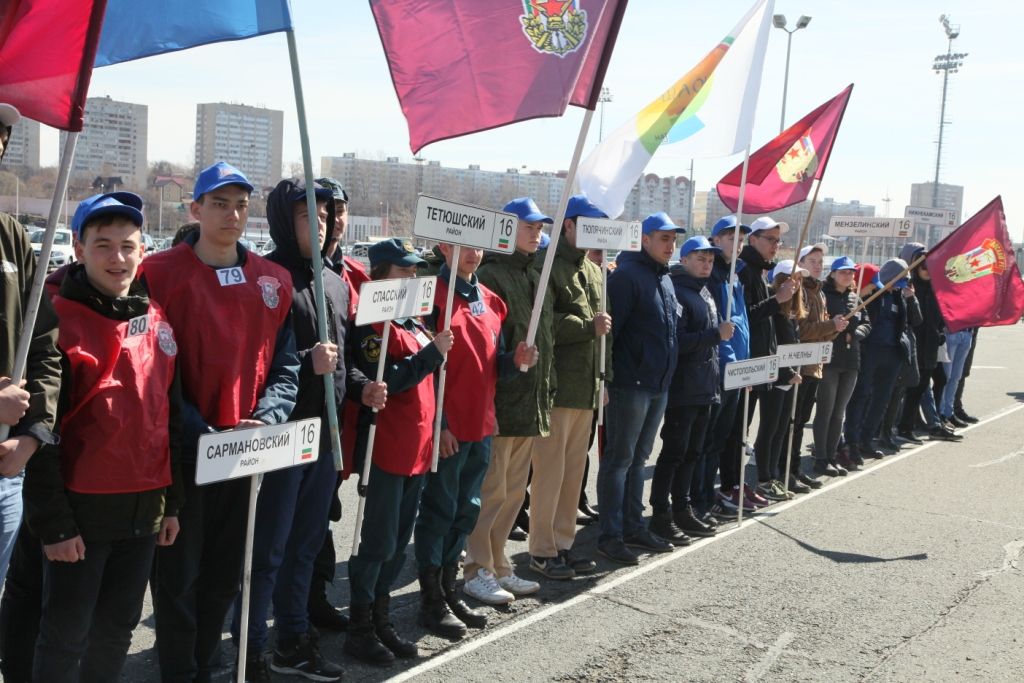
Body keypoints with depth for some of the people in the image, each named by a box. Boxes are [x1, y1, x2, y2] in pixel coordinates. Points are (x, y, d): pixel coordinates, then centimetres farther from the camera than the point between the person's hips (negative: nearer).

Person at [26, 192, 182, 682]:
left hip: (145, 510, 5)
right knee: (65, 638, 6)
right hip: (81, 512, -5)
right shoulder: (60, 322, -11)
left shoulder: (156, 319, 7)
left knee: (117, 630, 17)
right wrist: (52, 523, -14)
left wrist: (173, 500, 13)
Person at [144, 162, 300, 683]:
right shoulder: (161, 273, -7)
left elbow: (285, 365, 6)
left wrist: (266, 418, -11)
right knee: (179, 572, 6)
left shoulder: (274, 280, 7)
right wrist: (200, 433, -18)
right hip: (182, 452, -4)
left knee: (226, 573, 15)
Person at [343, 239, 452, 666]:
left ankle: (381, 620, 25)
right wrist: (432, 353, -20)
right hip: (385, 451, -8)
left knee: (399, 542, 14)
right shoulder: (372, 325, -11)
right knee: (378, 542, -1)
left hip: (417, 448, 8)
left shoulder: (416, 323, 16)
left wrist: (438, 430, 19)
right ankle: (359, 628, 11)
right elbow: (385, 381, -22)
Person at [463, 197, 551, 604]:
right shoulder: (491, 275, -10)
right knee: (490, 491, 0)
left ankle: (497, 567, 26)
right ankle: (477, 572, 12)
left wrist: (545, 393, 18)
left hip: (531, 404, 9)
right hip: (501, 403, -8)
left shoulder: (536, 277, 17)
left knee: (513, 492, 14)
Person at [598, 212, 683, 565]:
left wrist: (667, 376, 19)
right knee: (619, 459, -3)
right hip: (630, 385, -8)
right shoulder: (627, 275, -11)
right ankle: (610, 535, 4)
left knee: (638, 458, 15)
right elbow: (609, 328, -18)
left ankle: (633, 527, 23)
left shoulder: (665, 280, 16)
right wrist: (604, 378, -21)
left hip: (658, 386, 9)